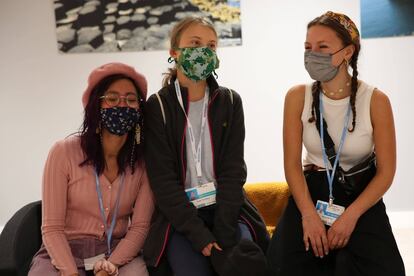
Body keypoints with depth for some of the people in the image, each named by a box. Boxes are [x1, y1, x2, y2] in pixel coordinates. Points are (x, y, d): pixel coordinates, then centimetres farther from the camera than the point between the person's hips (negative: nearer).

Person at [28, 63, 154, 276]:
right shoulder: (64, 152, -9)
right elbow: (52, 228, -8)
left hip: (119, 251, 1)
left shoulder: (144, 160, -3)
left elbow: (139, 226, -3)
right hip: (64, 251, -1)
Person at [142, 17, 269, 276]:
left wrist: (223, 234, -14)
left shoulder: (229, 102, 5)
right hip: (178, 216, -2)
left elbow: (233, 170, -2)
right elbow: (163, 179, -9)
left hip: (226, 209, 2)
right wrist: (201, 236, -18)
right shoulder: (157, 107, -3)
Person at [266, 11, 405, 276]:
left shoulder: (375, 100, -11)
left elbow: (386, 171, -8)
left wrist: (350, 216, -18)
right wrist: (309, 215, -17)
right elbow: (292, 163, -4)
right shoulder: (297, 97, -5)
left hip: (361, 197, -1)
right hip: (312, 194, 1)